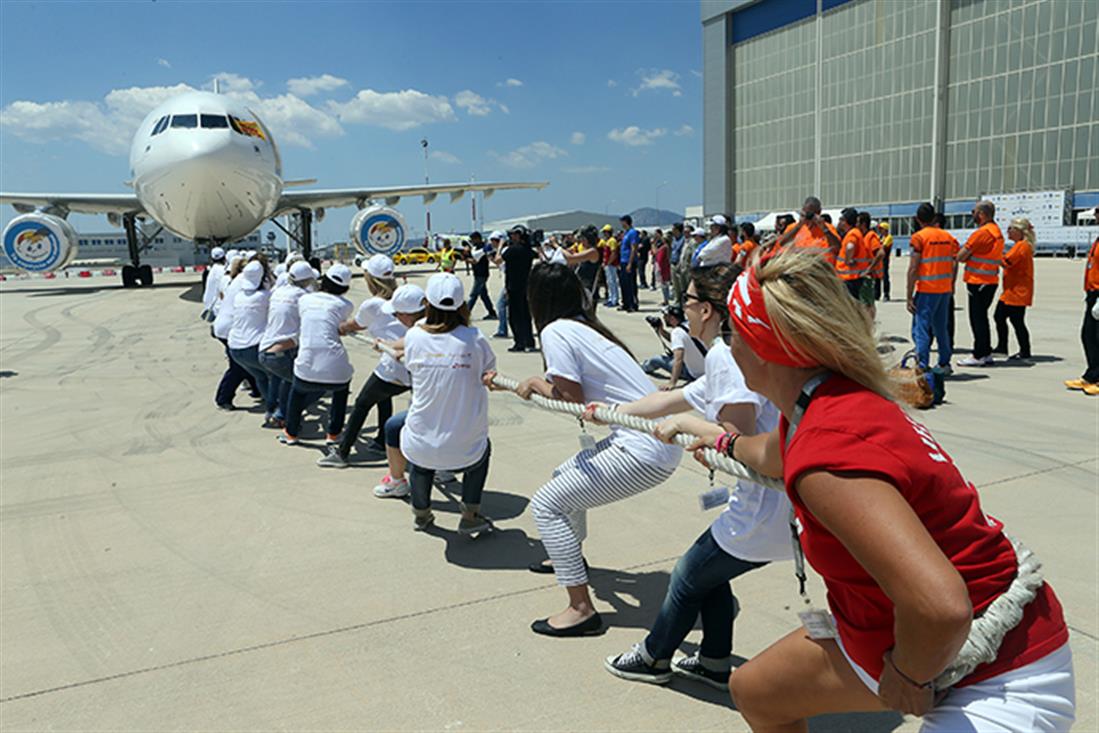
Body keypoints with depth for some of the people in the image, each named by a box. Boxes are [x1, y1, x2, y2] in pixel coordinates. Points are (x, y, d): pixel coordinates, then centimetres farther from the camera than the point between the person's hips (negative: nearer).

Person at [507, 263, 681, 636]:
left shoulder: (555, 332, -11)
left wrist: (537, 384, 5)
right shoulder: (585, 326, 15)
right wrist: (522, 383, 30)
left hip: (644, 452, -10)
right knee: (566, 477, 25)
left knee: (546, 504, -3)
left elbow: (574, 401, -11)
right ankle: (569, 557, 45)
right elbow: (577, 385, 22)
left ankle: (582, 609, 1)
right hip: (660, 440, 10)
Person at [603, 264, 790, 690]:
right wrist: (611, 413, 33)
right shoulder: (735, 354, 15)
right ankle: (715, 663, 41)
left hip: (768, 511, -9)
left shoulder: (724, 355, -17)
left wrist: (685, 423, -12)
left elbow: (738, 440, -25)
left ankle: (653, 658, 36)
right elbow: (668, 400, 25)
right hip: (794, 506, 9)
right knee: (708, 569, 26)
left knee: (689, 577, 14)